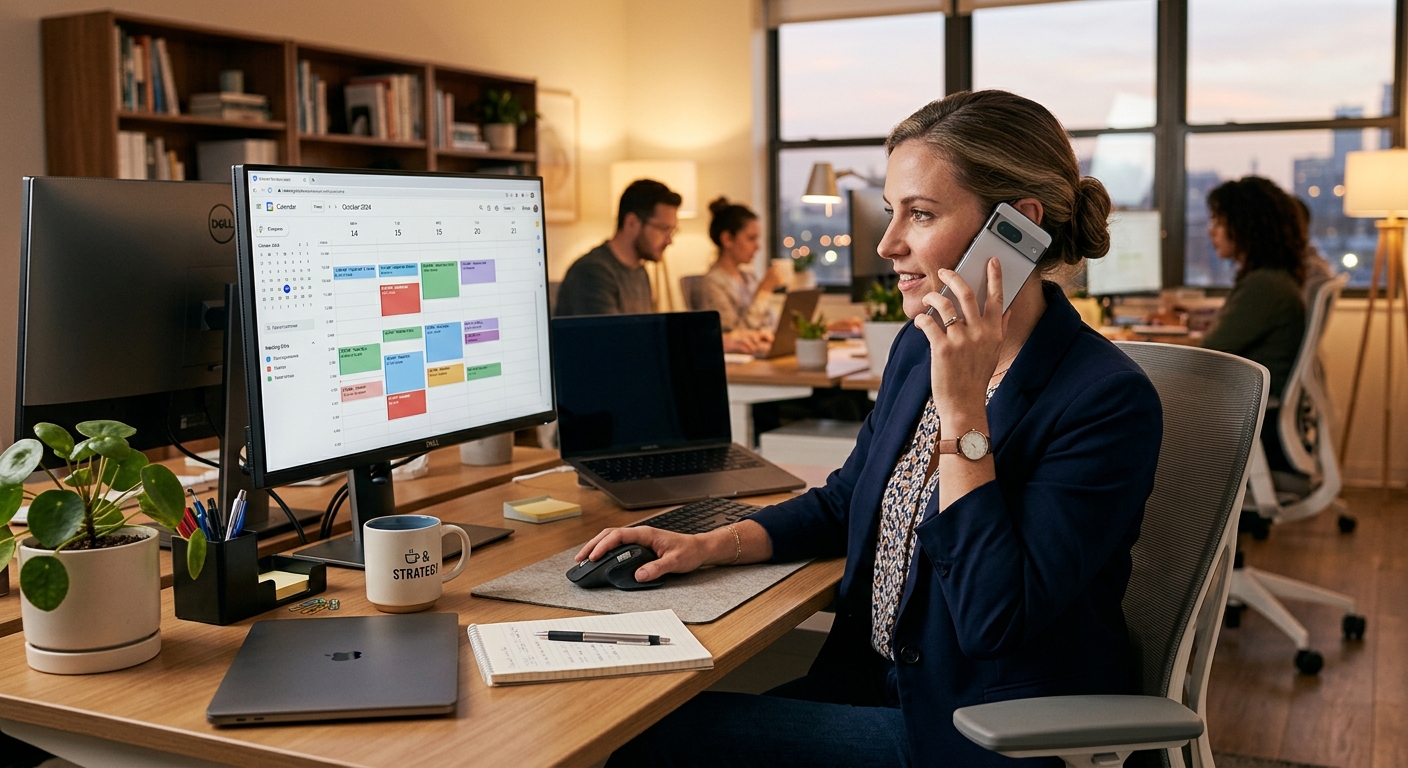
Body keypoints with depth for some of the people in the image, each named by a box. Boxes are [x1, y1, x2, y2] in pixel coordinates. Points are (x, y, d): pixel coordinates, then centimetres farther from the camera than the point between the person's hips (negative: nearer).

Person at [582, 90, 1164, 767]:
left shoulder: (1108, 400, -21)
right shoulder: (921, 344, 3)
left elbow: (995, 622, -26)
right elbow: (843, 502, 16)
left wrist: (962, 410, -27)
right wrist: (712, 544, 0)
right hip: (878, 682, 7)